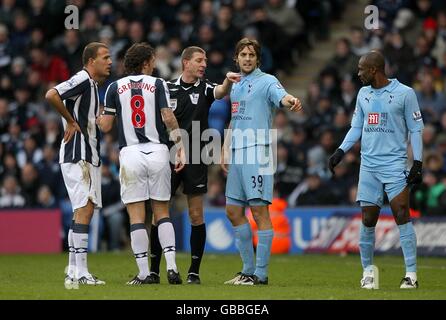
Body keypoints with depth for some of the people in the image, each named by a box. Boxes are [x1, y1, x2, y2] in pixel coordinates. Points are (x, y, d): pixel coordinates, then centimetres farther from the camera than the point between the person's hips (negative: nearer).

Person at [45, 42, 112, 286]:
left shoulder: (91, 85, 19)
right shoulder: (82, 80, -11)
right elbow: (51, 95, -25)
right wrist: (71, 121, -15)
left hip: (88, 156, 10)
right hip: (78, 155, -10)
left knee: (84, 210, 10)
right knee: (84, 210, -13)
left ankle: (73, 272, 13)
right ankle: (80, 273, -16)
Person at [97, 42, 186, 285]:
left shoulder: (115, 87, 5)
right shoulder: (157, 84, 3)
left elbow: (105, 126, 4)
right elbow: (168, 117, -7)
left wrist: (97, 119, 27)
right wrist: (180, 148, -2)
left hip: (130, 153, 0)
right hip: (158, 151, 0)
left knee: (136, 215, 1)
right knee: (162, 212, 9)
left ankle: (144, 273, -3)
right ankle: (171, 267, -3)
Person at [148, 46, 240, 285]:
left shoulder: (204, 88, 3)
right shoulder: (167, 88, 5)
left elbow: (220, 92, -20)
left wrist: (228, 81, -41)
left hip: (196, 161, -1)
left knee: (196, 216, -1)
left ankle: (194, 272, 6)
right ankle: (153, 270, 9)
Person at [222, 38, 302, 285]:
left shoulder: (266, 81, -4)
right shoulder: (235, 85, 19)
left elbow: (280, 96, -25)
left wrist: (290, 100, -48)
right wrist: (225, 150, 19)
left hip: (257, 153, -8)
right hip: (237, 154, 8)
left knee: (259, 211, -8)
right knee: (233, 212, 10)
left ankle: (260, 274, -6)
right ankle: (249, 269, 19)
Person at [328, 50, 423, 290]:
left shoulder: (404, 93, -3)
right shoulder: (363, 94, 13)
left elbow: (415, 129, -1)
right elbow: (356, 127, 20)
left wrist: (417, 163, -7)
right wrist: (340, 152, 7)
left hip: (395, 163, -5)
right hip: (368, 164, 5)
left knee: (401, 214, -13)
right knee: (368, 218, 2)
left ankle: (411, 274, -12)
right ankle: (368, 270, 16)